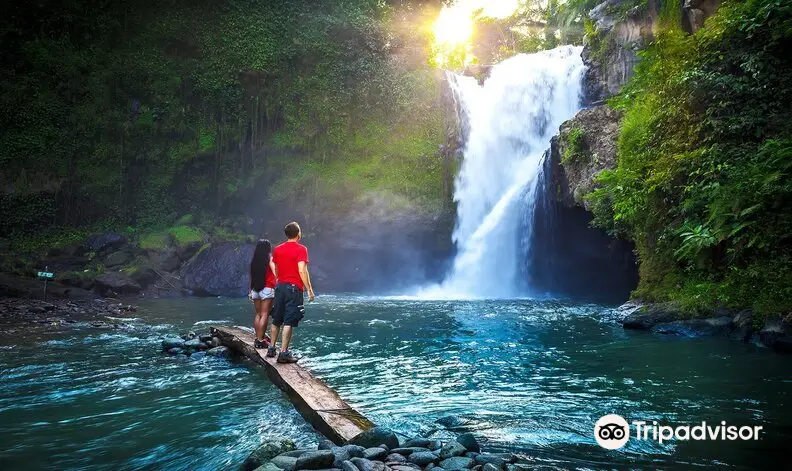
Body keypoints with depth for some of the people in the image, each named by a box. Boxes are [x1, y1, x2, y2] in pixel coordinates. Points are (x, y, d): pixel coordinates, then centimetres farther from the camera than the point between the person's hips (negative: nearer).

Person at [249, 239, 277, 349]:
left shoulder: (254, 260, 9)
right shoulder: (269, 259, -5)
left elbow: (252, 276, 11)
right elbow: (275, 274, -14)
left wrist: (251, 291, 16)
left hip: (255, 289, 6)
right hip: (267, 289, -6)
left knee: (258, 314, 13)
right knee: (264, 315, -4)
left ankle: (258, 339, 16)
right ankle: (261, 340, -7)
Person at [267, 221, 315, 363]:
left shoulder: (277, 249, 10)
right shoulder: (301, 249, -9)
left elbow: (275, 270, 15)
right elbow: (302, 271, -16)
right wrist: (310, 290, -13)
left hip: (280, 286, 6)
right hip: (294, 288, -6)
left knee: (277, 320, 16)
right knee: (289, 322, -5)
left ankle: (271, 349, 22)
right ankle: (284, 353, -5)